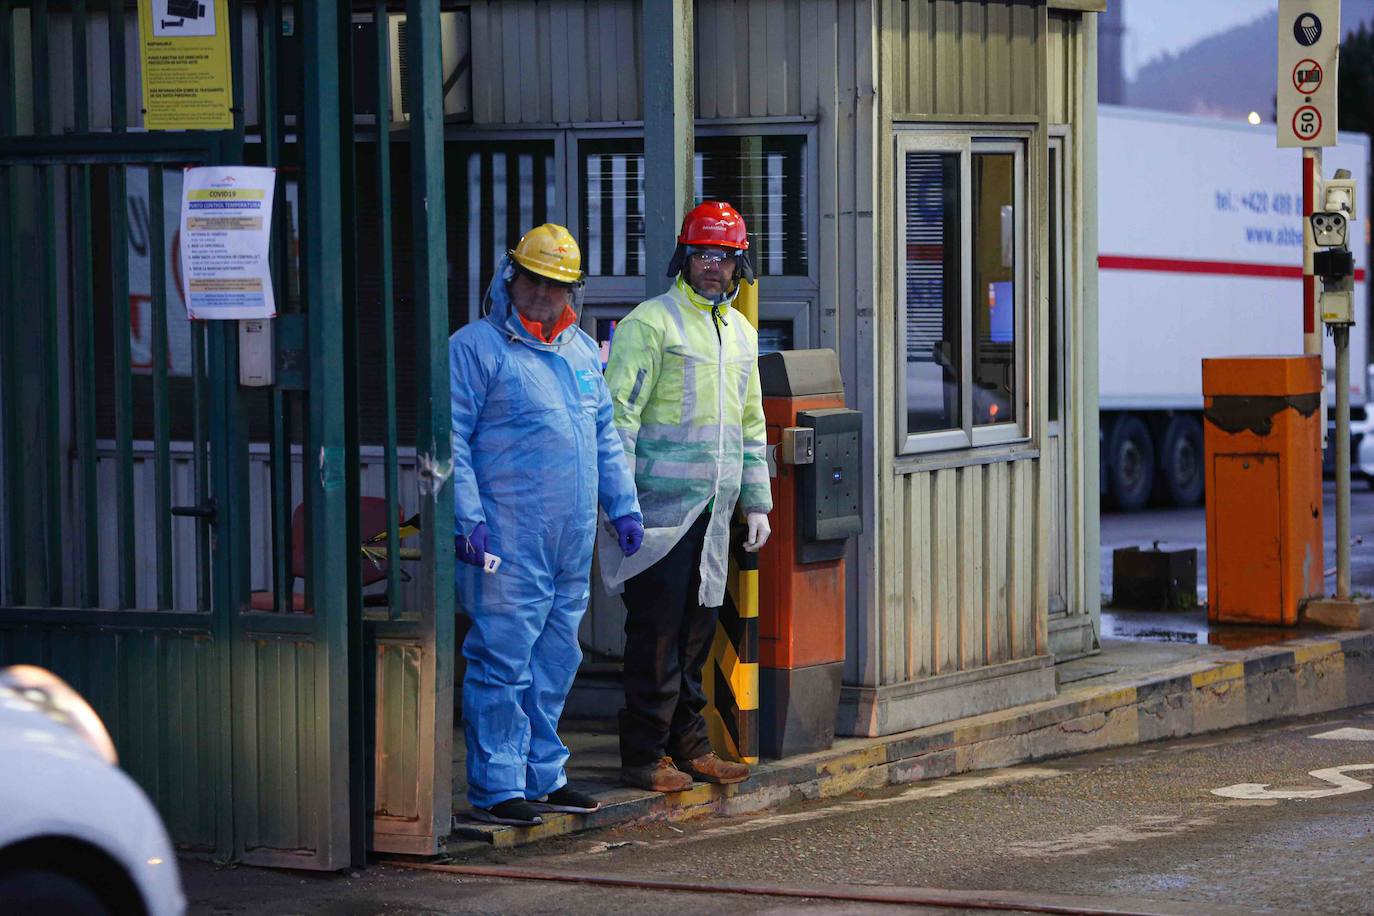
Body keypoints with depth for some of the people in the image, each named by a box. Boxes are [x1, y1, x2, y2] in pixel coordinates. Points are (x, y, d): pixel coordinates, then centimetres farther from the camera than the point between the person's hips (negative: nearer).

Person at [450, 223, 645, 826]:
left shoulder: (582, 351, 18)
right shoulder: (476, 347, -4)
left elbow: (605, 436, 25)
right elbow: (452, 438, -9)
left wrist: (623, 505, 18)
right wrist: (466, 517, -16)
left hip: (572, 542, 7)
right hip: (508, 540, -7)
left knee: (555, 661, 13)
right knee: (504, 659, -7)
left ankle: (543, 777, 22)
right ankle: (496, 788, -2)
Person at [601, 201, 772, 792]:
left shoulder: (740, 333, 17)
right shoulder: (650, 323, -6)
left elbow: (751, 425, 25)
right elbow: (618, 412, -11)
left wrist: (757, 503, 20)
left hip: (714, 511, 7)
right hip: (661, 507, -7)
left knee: (698, 631, 11)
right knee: (657, 632, -5)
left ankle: (688, 745, 19)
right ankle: (644, 757, 0)